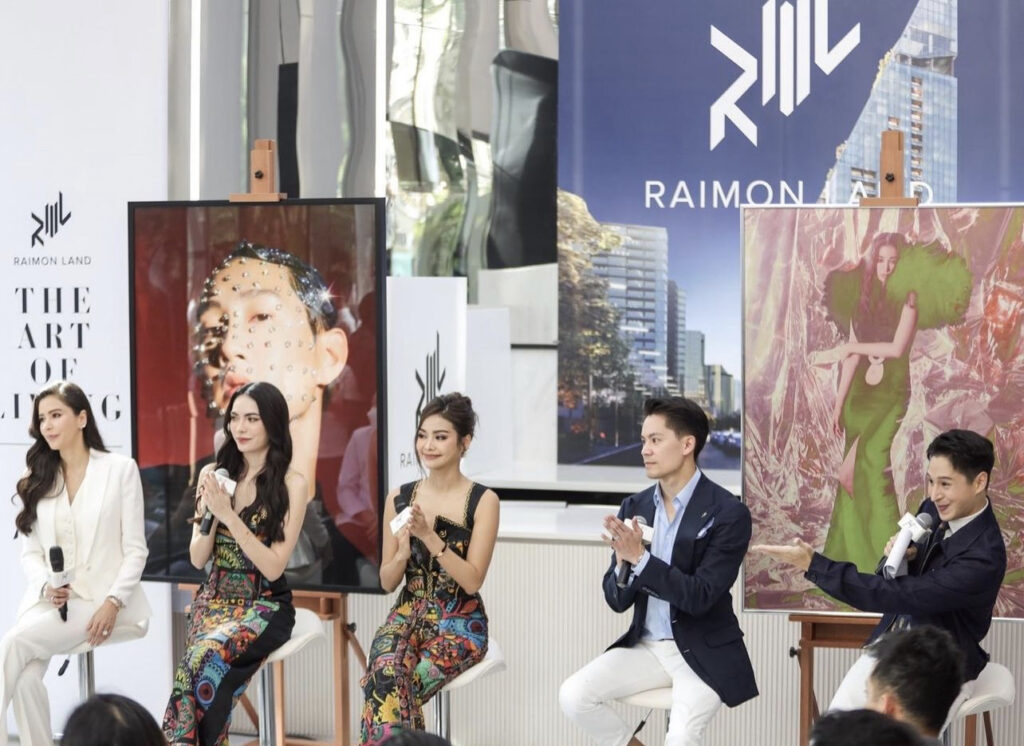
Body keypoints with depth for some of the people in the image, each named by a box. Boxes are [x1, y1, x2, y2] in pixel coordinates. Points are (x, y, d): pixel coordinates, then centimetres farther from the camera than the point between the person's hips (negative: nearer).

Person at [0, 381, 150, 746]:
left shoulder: (120, 469, 3)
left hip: (103, 601, -3)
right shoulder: (36, 480, 15)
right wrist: (46, 587, -10)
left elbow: (135, 550, -1)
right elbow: (30, 554, 11)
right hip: (50, 602, 3)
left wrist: (113, 603, -14)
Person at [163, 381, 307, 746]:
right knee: (200, 661, -32)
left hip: (265, 605, -3)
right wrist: (211, 514, -11)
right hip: (215, 597, 3)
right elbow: (198, 559, 7)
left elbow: (273, 566, -11)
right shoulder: (214, 474, 7)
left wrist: (229, 516, -18)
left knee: (209, 656, -34)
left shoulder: (291, 484, -5)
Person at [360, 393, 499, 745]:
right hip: (409, 613, 3)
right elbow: (387, 582, 9)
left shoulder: (483, 501, -5)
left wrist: (429, 535, -21)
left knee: (392, 689, -29)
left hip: (460, 622, -3)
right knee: (386, 674, -31)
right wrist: (402, 553, -12)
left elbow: (472, 581, -11)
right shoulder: (399, 498, 6)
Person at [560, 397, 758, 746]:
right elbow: (617, 600, 4)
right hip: (647, 646, 5)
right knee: (573, 695, -15)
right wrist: (623, 563, -18)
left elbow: (699, 597, -19)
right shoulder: (634, 507, 4)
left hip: (704, 651, -5)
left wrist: (640, 558, -27)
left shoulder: (728, 513, -12)